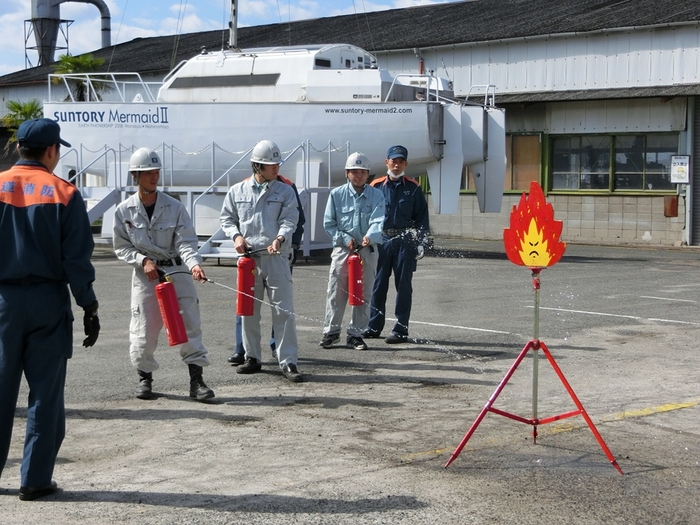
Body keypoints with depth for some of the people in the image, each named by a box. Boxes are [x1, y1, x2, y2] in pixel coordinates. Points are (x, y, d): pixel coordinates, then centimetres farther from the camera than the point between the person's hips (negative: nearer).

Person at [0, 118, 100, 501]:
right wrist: (89, 307, 0)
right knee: (45, 393, 4)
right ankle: (35, 478, 7)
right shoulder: (63, 193, -6)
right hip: (48, 302, -2)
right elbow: (77, 258, -7)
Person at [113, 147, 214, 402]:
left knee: (189, 324, -5)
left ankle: (196, 380, 1)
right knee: (143, 330, 2)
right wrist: (143, 260, -13)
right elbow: (121, 247, 4)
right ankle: (144, 377, 23)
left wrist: (194, 264, -28)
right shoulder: (124, 211, -1)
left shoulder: (174, 207, -3)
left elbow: (186, 242, -9)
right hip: (144, 275, 0)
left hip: (177, 271, 0)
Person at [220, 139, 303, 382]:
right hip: (247, 257, 2)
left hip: (276, 258, -2)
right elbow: (227, 219, 14)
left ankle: (288, 362, -2)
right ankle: (252, 357, 25)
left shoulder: (285, 191, 3)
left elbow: (289, 220, -5)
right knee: (248, 310, 11)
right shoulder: (237, 191, 7)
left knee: (284, 310, -6)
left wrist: (280, 238, -24)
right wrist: (236, 236, -6)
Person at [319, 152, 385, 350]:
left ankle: (356, 334, 15)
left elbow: (377, 221, -12)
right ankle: (331, 331, 14)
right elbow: (328, 224, 4)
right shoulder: (337, 194, 2)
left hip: (368, 250, 1)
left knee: (363, 295, 5)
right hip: (342, 249, -1)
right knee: (336, 293, 1)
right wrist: (345, 239, -9)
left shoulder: (376, 196, 1)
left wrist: (369, 237, -32)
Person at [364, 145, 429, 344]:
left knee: (403, 285, 2)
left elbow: (422, 216, 5)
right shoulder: (376, 186, 6)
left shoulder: (413, 188, 3)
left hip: (405, 242, -2)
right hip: (381, 240, 2)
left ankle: (401, 329, 6)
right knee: (378, 284, 6)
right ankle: (374, 325, 16)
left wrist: (420, 242, -2)